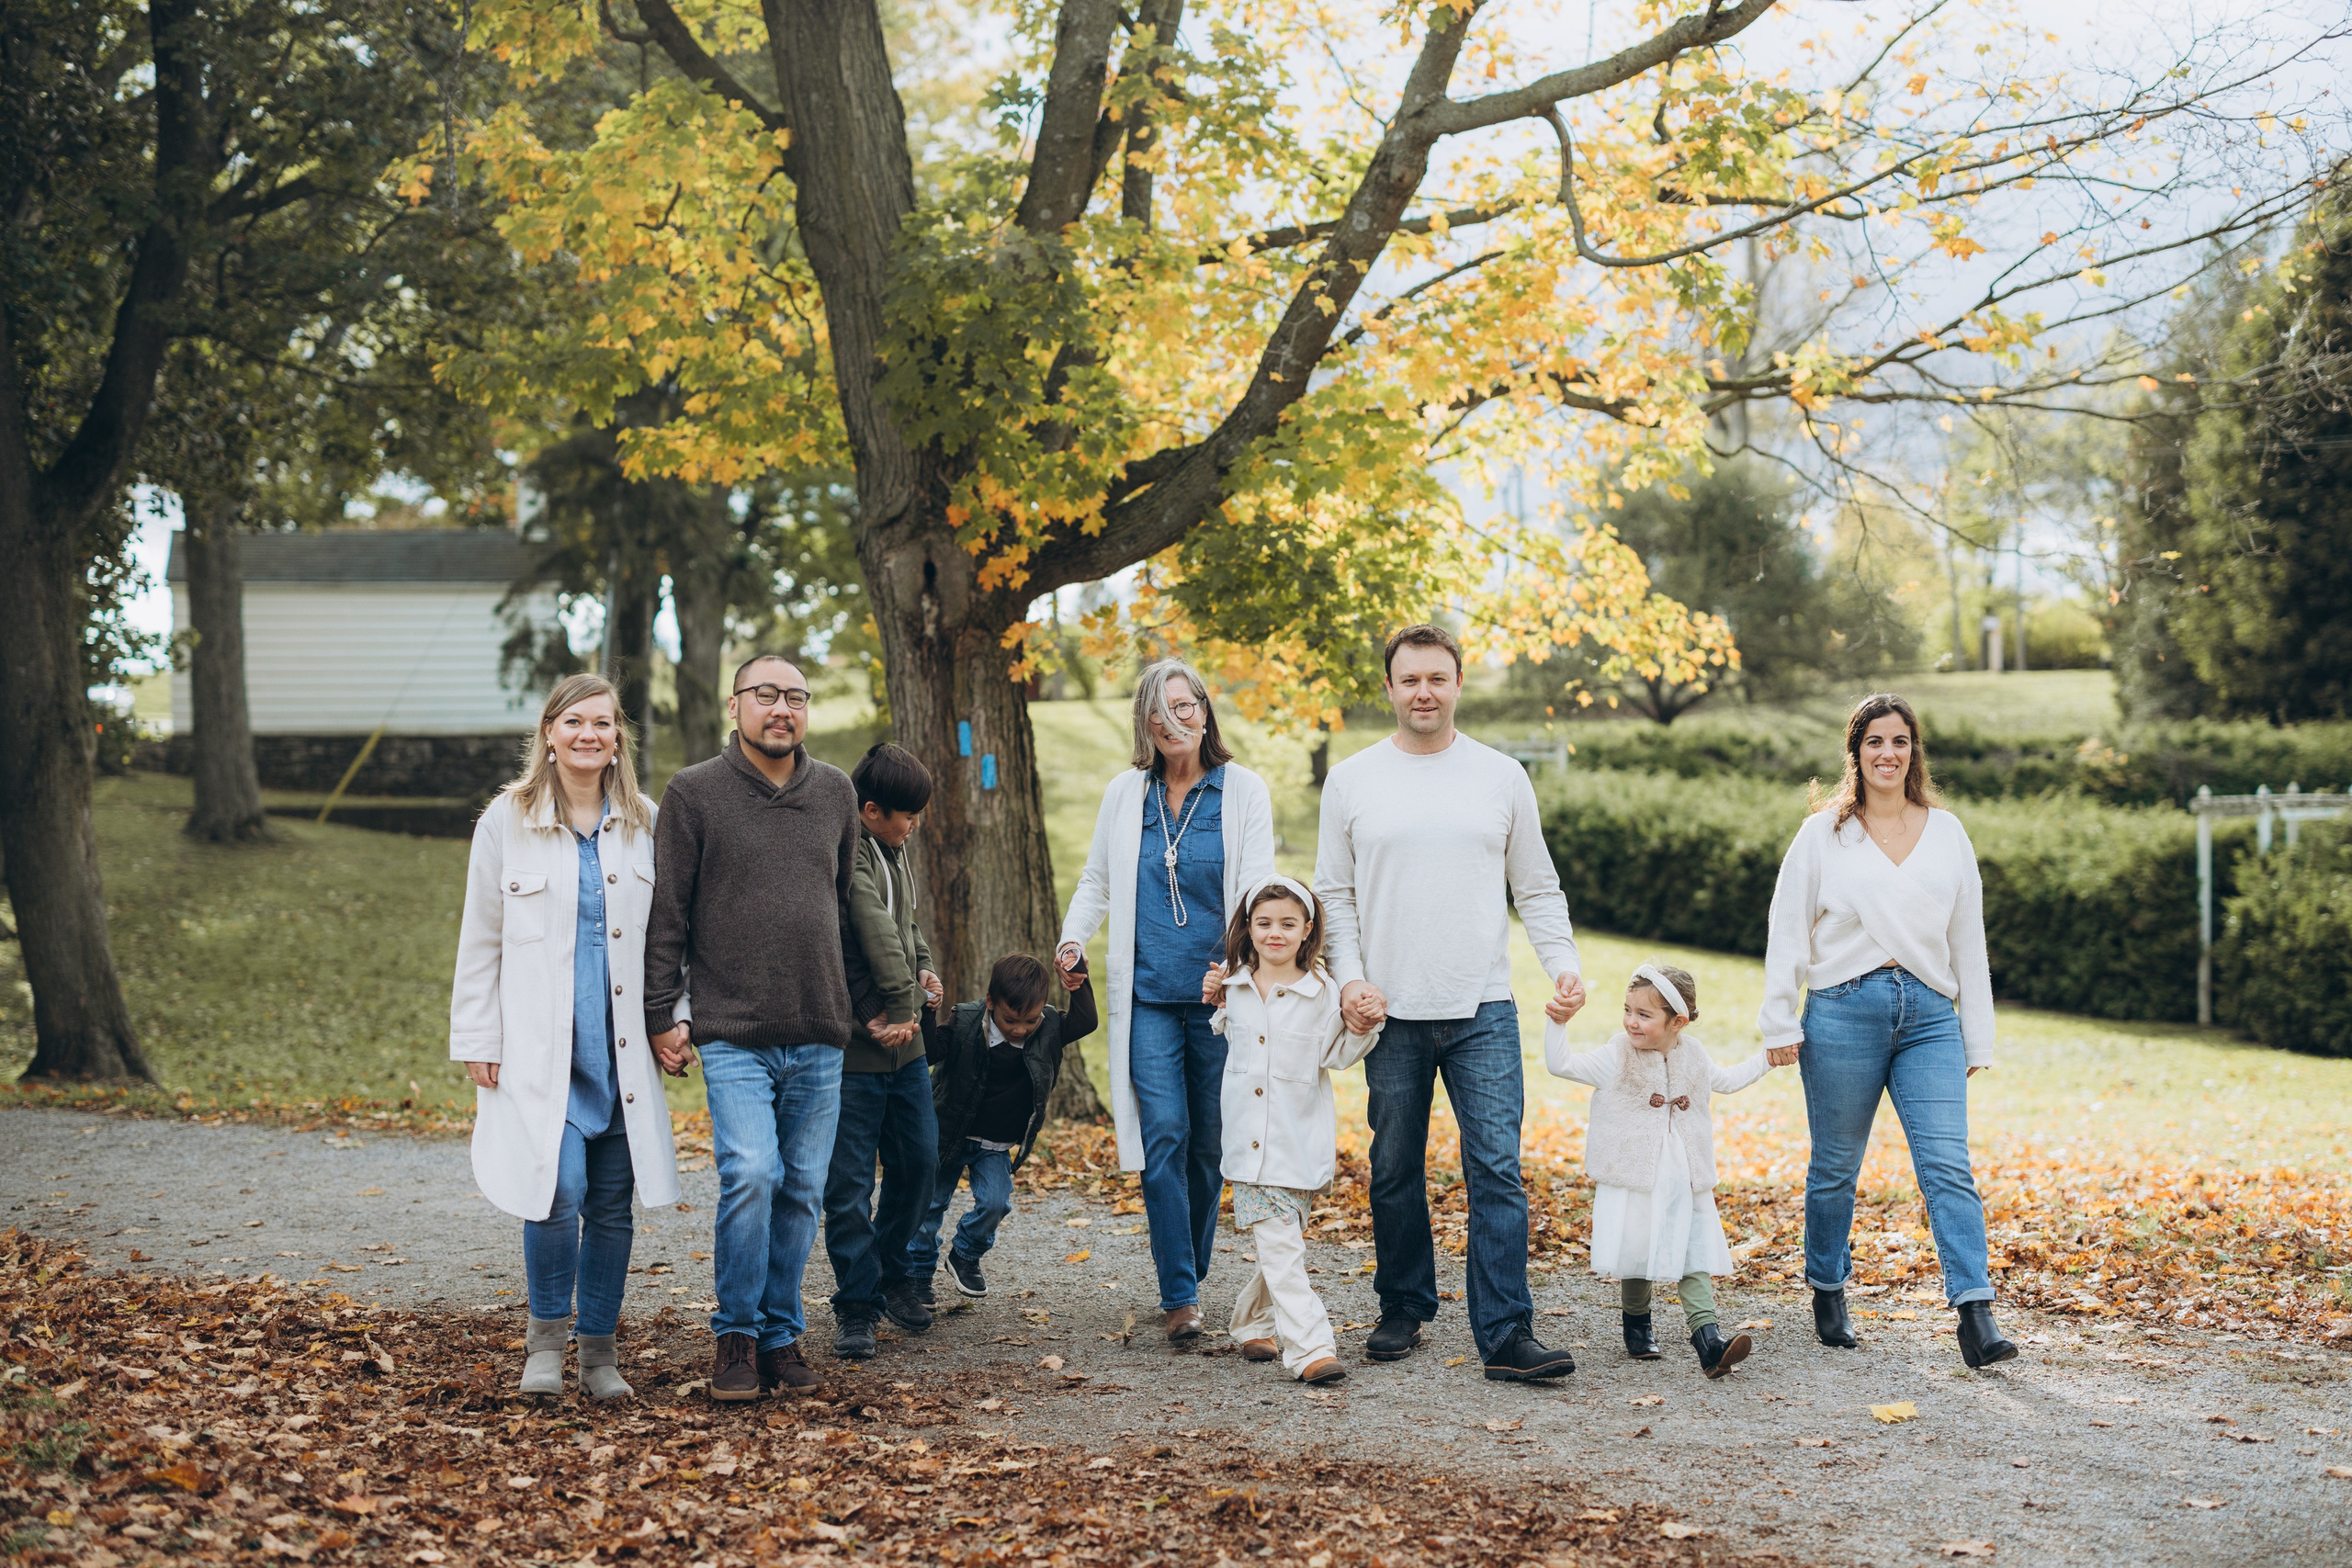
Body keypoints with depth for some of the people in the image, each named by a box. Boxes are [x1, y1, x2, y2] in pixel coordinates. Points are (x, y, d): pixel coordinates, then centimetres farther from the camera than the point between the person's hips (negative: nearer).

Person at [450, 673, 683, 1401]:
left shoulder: (644, 824, 7)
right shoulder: (507, 821, 2)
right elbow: (480, 940, 5)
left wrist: (674, 1017, 5)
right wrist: (477, 1041, 1)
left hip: (622, 1050, 3)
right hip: (539, 1049, -3)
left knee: (612, 1205, 5)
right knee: (558, 1192, -17)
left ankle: (600, 1353, 19)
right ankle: (546, 1334, 6)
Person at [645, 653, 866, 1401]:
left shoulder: (836, 792, 12)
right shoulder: (695, 793, -1)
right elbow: (668, 914, 0)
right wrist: (664, 1011, -4)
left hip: (820, 1037, 4)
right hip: (734, 1035, -4)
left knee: (801, 1190, 7)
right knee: (750, 1173, -17)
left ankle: (781, 1333, 19)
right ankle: (736, 1333, -2)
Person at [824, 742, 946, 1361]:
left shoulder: (894, 854, 14)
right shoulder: (845, 853, -15)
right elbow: (876, 930, -22)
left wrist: (923, 971, 10)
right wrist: (901, 1004, -19)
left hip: (904, 1040, 9)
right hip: (853, 1049, -9)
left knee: (919, 1161, 14)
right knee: (849, 1182, -2)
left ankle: (891, 1269, 32)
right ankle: (856, 1304, 6)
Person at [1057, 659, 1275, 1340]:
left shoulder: (1244, 790, 2)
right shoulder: (1125, 794, 9)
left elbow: (1257, 888, -4)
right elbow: (1096, 881, 18)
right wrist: (1073, 936, -1)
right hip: (1148, 995, 1)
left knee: (1208, 1142, 6)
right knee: (1163, 1137, -10)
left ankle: (1188, 1275, 22)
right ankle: (1180, 1293, -8)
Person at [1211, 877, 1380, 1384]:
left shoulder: (1321, 991, -6)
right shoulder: (1236, 986, 6)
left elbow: (1337, 1053, 0)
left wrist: (1363, 1028, -16)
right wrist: (1218, 1001, 12)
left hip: (1299, 1144, -2)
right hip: (1248, 1142, 2)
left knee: (1281, 1244, 5)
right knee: (1278, 1246, -6)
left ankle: (1254, 1321, 28)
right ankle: (1310, 1348, -9)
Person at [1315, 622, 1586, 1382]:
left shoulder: (1502, 777, 7)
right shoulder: (1352, 780, 6)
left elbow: (1538, 889, 11)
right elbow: (1334, 892, 8)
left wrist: (1565, 966, -3)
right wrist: (1349, 976, -6)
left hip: (1483, 1011, -1)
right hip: (1391, 1012, 1)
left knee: (1497, 1169, -8)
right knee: (1395, 1171, 9)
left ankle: (1506, 1335, -8)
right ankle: (1403, 1310, 25)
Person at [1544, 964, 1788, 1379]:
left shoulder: (1692, 1056, 4)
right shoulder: (1617, 1057, -7)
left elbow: (1725, 1081, 25)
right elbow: (1560, 1064, -12)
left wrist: (1766, 1059, 22)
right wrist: (1557, 1022, -24)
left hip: (1685, 1185, 2)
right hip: (1632, 1184, -2)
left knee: (1694, 1258, -5)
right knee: (1636, 1256, 6)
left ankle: (1708, 1339, -10)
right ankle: (1636, 1325, 29)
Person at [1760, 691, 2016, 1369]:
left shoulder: (1947, 833, 13)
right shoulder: (1823, 834, 5)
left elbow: (1968, 939, 14)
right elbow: (1787, 931, 5)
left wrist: (1978, 1038, 12)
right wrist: (1780, 1022, -1)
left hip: (1929, 1015, 1)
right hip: (1844, 1012, -1)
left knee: (1949, 1165, -10)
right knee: (1835, 1166, 7)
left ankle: (1976, 1317, -16)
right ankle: (1828, 1296, 26)